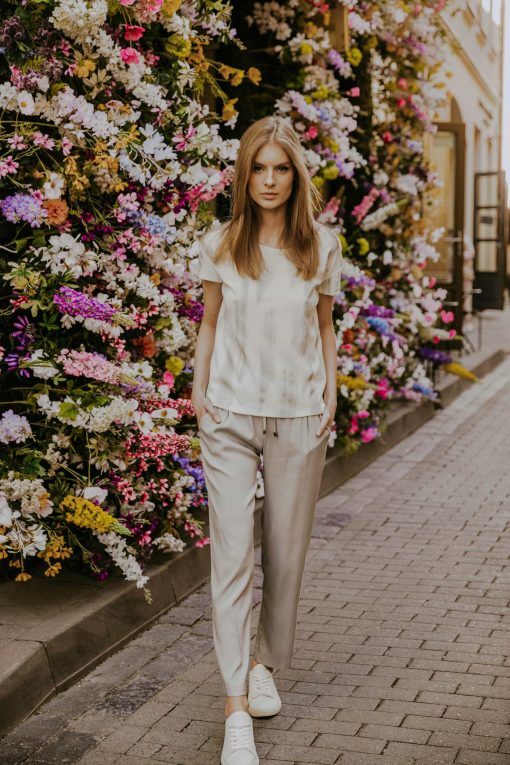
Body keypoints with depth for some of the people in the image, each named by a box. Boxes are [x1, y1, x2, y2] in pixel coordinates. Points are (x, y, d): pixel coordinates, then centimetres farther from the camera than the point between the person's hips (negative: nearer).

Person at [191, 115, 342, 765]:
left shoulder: (321, 247, 4)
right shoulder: (220, 245, 3)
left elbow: (325, 328, 12)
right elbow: (209, 324, 12)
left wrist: (331, 396, 4)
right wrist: (197, 389, 2)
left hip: (299, 419, 1)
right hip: (230, 417, -1)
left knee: (287, 551, 8)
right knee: (232, 553, -7)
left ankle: (267, 665, 30)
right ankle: (236, 708, -4)